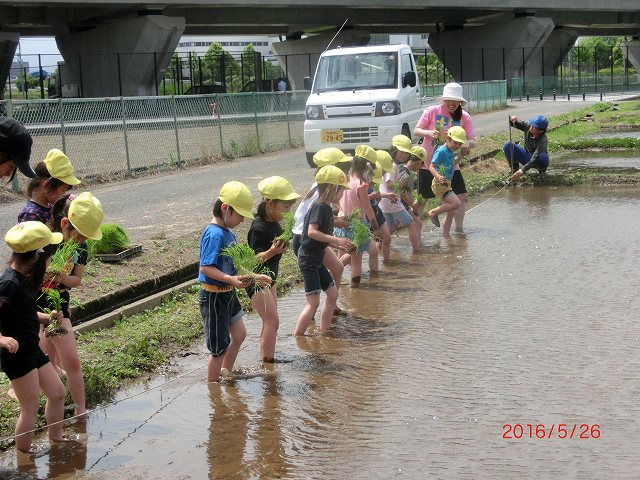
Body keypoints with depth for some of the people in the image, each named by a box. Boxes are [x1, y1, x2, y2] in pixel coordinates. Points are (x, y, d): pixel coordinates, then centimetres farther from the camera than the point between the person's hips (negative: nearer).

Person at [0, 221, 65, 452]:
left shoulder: (23, 278, 7)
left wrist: (46, 317, 10)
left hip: (32, 349, 9)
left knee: (57, 393, 16)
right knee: (31, 408, -2)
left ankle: (56, 442, 34)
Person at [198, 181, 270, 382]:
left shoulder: (228, 232, 7)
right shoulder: (214, 235, -22)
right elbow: (206, 268, -28)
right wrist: (232, 280, -37)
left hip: (228, 294, 9)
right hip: (213, 296, -9)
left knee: (239, 334, 21)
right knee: (219, 347, 1)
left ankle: (226, 373, 40)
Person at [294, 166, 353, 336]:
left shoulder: (326, 208, 12)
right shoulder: (320, 207, -16)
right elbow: (312, 232, -28)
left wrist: (338, 246, 11)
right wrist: (336, 240, -26)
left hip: (316, 259, 10)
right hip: (308, 259, -10)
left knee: (333, 293, 17)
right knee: (313, 302, -12)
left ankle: (324, 332, 26)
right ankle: (296, 339, -8)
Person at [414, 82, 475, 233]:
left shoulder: (465, 117, -2)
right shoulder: (432, 111, -9)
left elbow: (472, 141, -6)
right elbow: (416, 130, -5)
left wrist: (467, 144, -30)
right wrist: (429, 133, -26)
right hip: (428, 163, -3)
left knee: (462, 197, -2)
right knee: (422, 198, 4)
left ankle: (458, 228, 14)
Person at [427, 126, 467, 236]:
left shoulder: (450, 152, 11)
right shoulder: (441, 151, -17)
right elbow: (431, 166, -25)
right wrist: (438, 177, -43)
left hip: (447, 184, 10)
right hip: (439, 185, -10)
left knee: (451, 211, 11)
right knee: (456, 203, -22)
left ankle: (445, 234, 20)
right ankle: (434, 213, -5)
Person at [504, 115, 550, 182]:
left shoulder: (543, 141, -33)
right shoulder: (528, 127, -18)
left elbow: (535, 159, -39)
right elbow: (512, 123, -6)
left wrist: (521, 171, -46)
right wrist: (512, 119, -32)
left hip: (537, 162, -4)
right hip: (527, 158, 4)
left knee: (543, 157, -41)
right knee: (507, 145, -18)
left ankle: (542, 170, -4)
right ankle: (514, 169, -4)